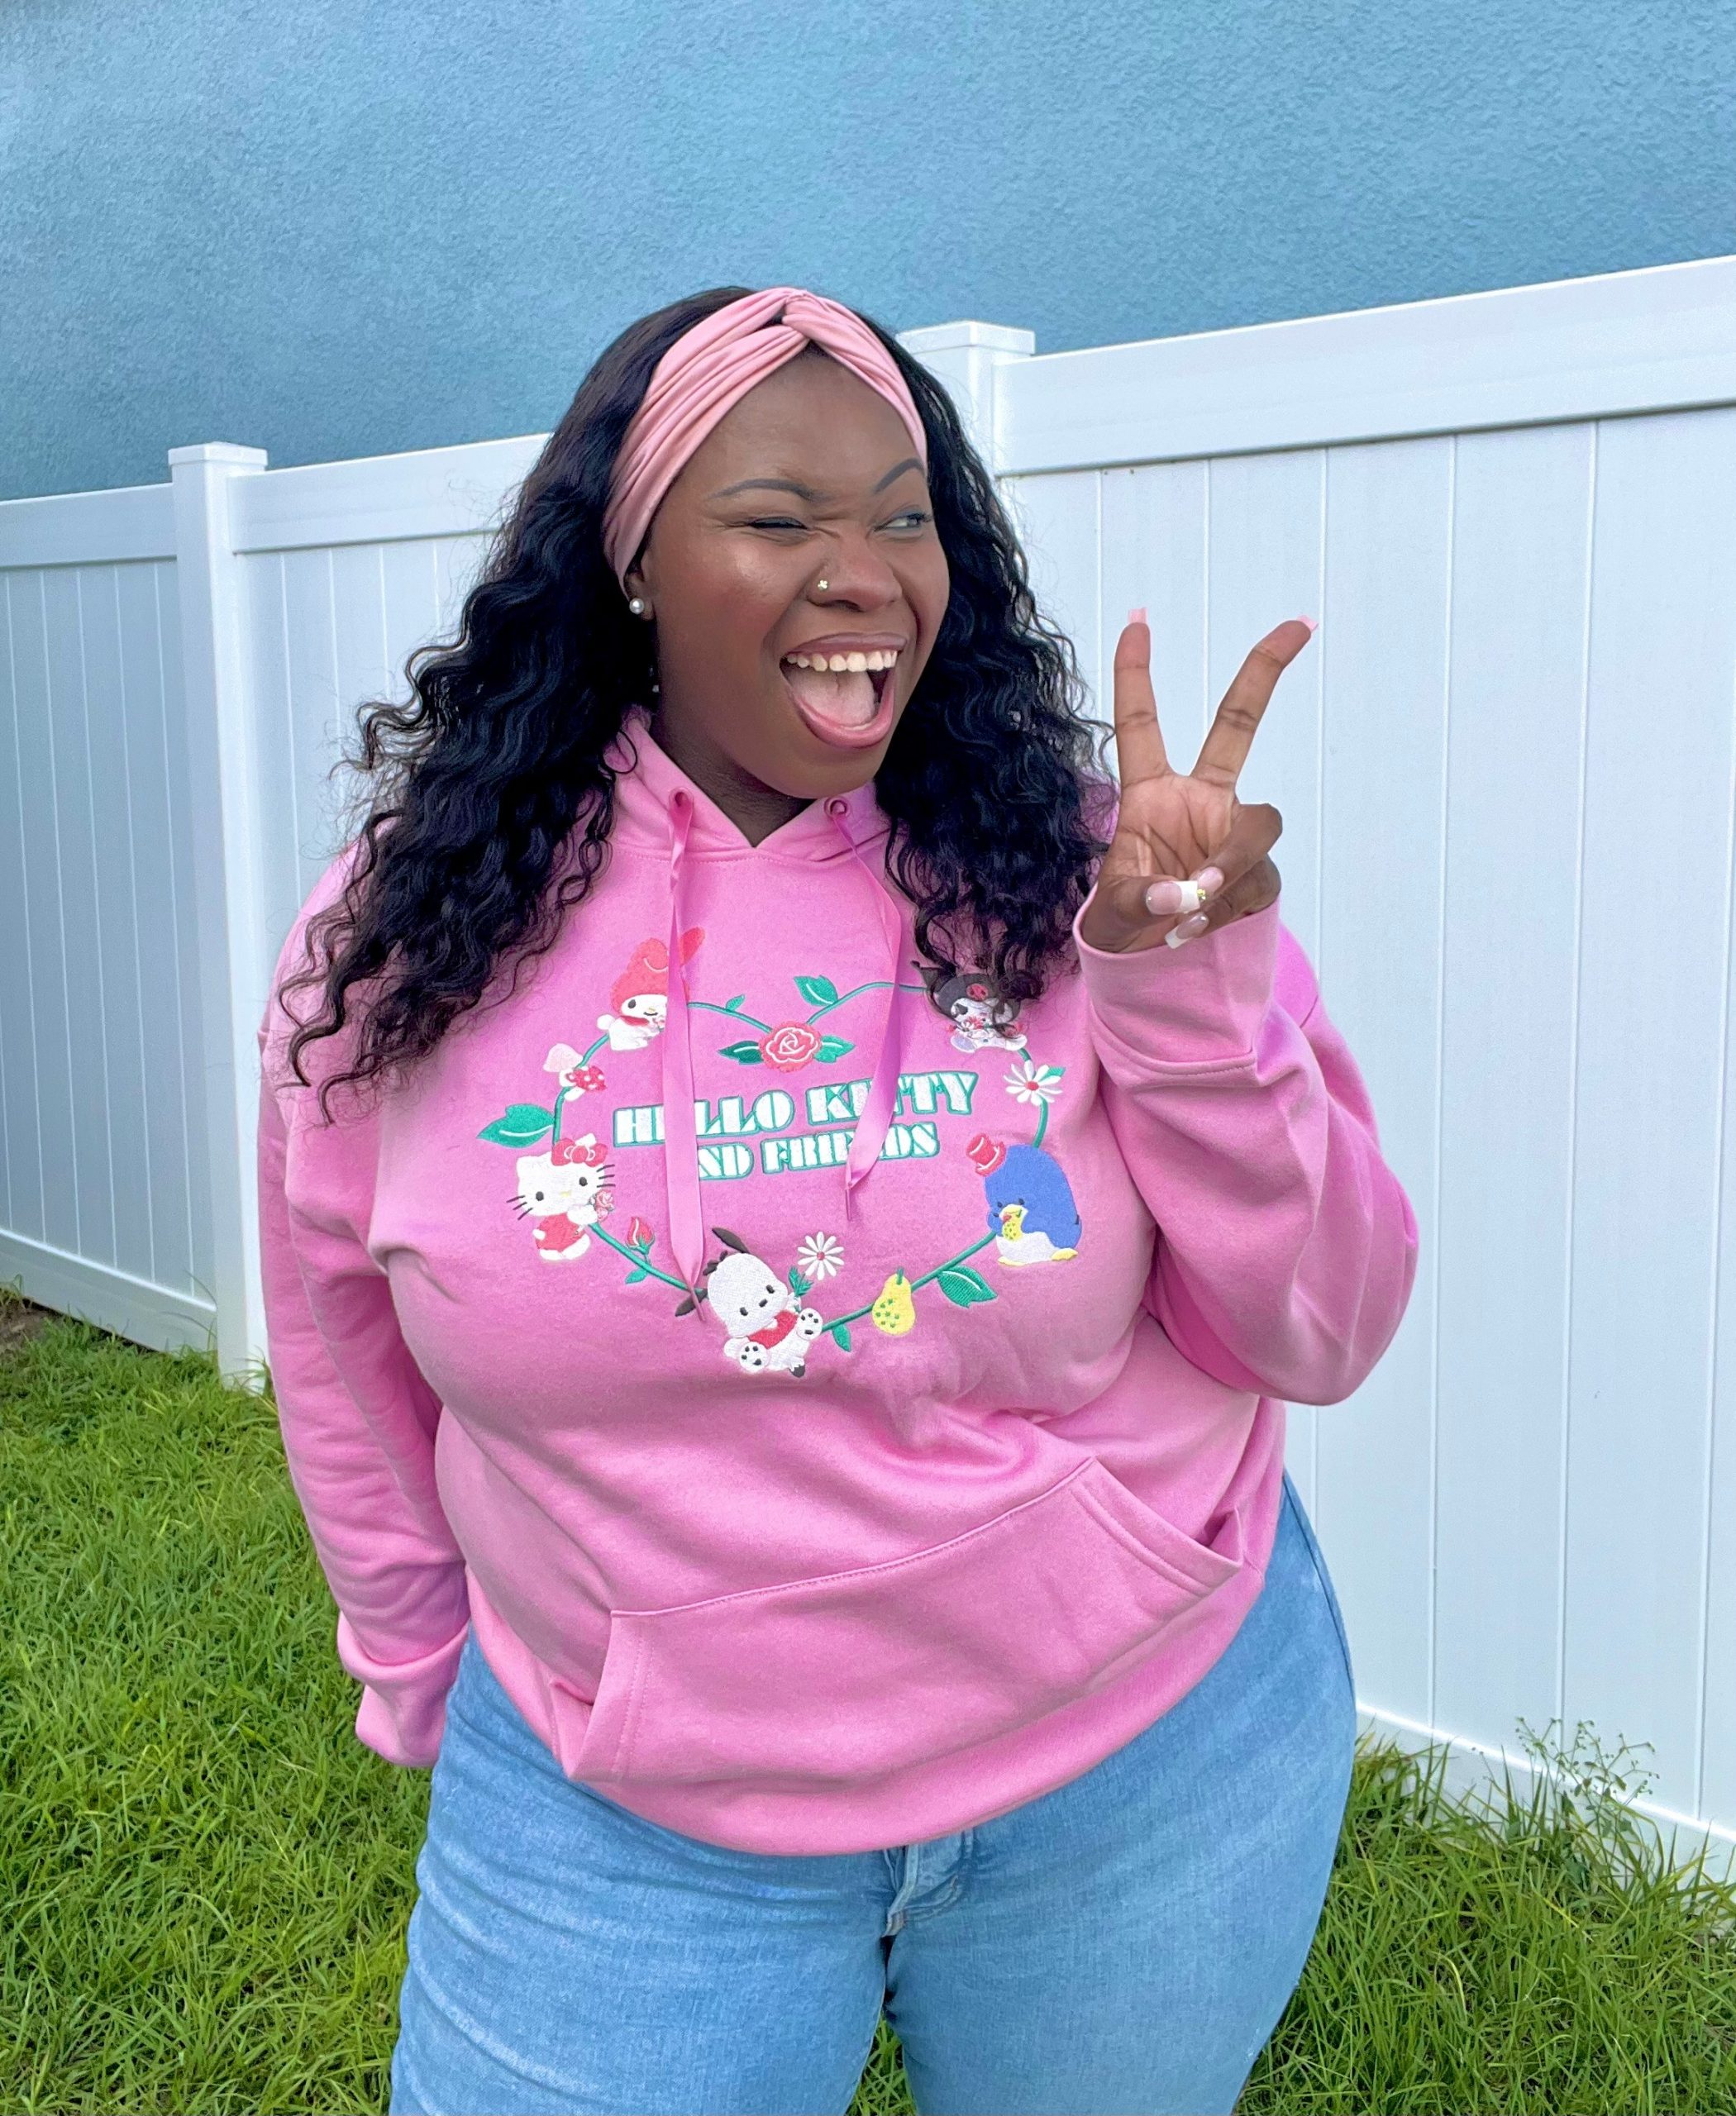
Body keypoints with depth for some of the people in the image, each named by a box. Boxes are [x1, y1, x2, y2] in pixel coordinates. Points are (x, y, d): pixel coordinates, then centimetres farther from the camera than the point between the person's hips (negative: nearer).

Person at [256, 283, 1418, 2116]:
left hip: (1154, 1777, 1)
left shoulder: (1078, 874, -11)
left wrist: (1186, 983, -23)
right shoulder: (412, 928, -10)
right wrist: (432, 1691, 13)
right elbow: (346, 1359, 4)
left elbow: (1316, 1341, -10)